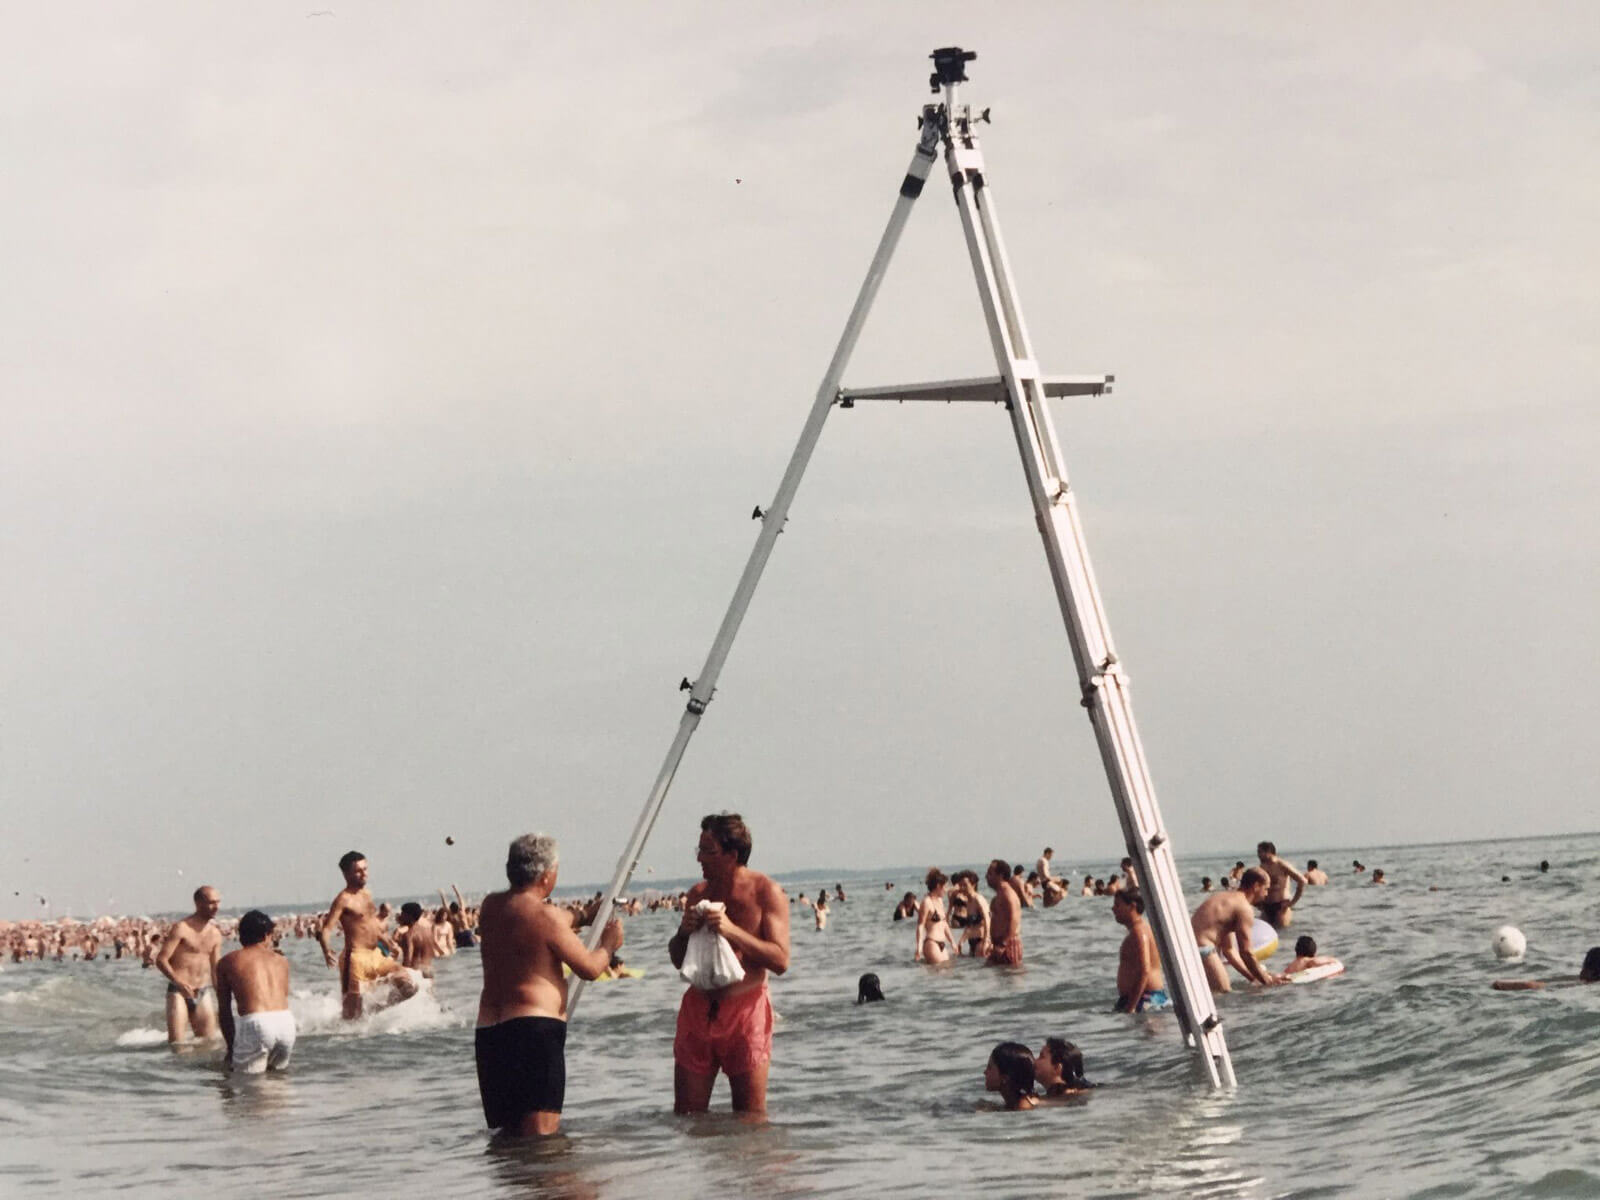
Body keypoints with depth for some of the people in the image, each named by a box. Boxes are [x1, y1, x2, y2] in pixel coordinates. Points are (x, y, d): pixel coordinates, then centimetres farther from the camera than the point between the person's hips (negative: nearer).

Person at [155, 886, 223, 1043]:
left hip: (203, 993, 6)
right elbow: (161, 960, -14)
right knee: (177, 1045, -10)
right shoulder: (182, 928, -9)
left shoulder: (215, 934, 11)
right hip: (179, 992, -6)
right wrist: (178, 981, -28)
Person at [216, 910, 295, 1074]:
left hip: (255, 1024, -4)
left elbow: (224, 1010, 16)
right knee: (277, 1069, 23)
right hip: (286, 1022, 4)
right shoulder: (281, 960, 22)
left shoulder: (227, 962, 16)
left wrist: (231, 1047, 21)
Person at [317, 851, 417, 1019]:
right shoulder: (343, 900, -12)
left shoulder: (367, 895, 14)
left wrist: (390, 945, 31)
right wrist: (327, 952, -37)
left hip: (376, 956, 8)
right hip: (357, 959, -8)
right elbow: (325, 930, -20)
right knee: (353, 1014, -6)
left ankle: (380, 1010, 21)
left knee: (409, 987, 4)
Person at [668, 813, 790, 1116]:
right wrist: (683, 932, -4)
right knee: (686, 1114, 2)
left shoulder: (765, 892, -4)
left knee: (750, 1117, 0)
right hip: (698, 1008, 4)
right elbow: (677, 960, 18)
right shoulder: (698, 893, 9)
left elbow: (780, 961, -12)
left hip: (745, 1009, -4)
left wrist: (732, 931, -20)